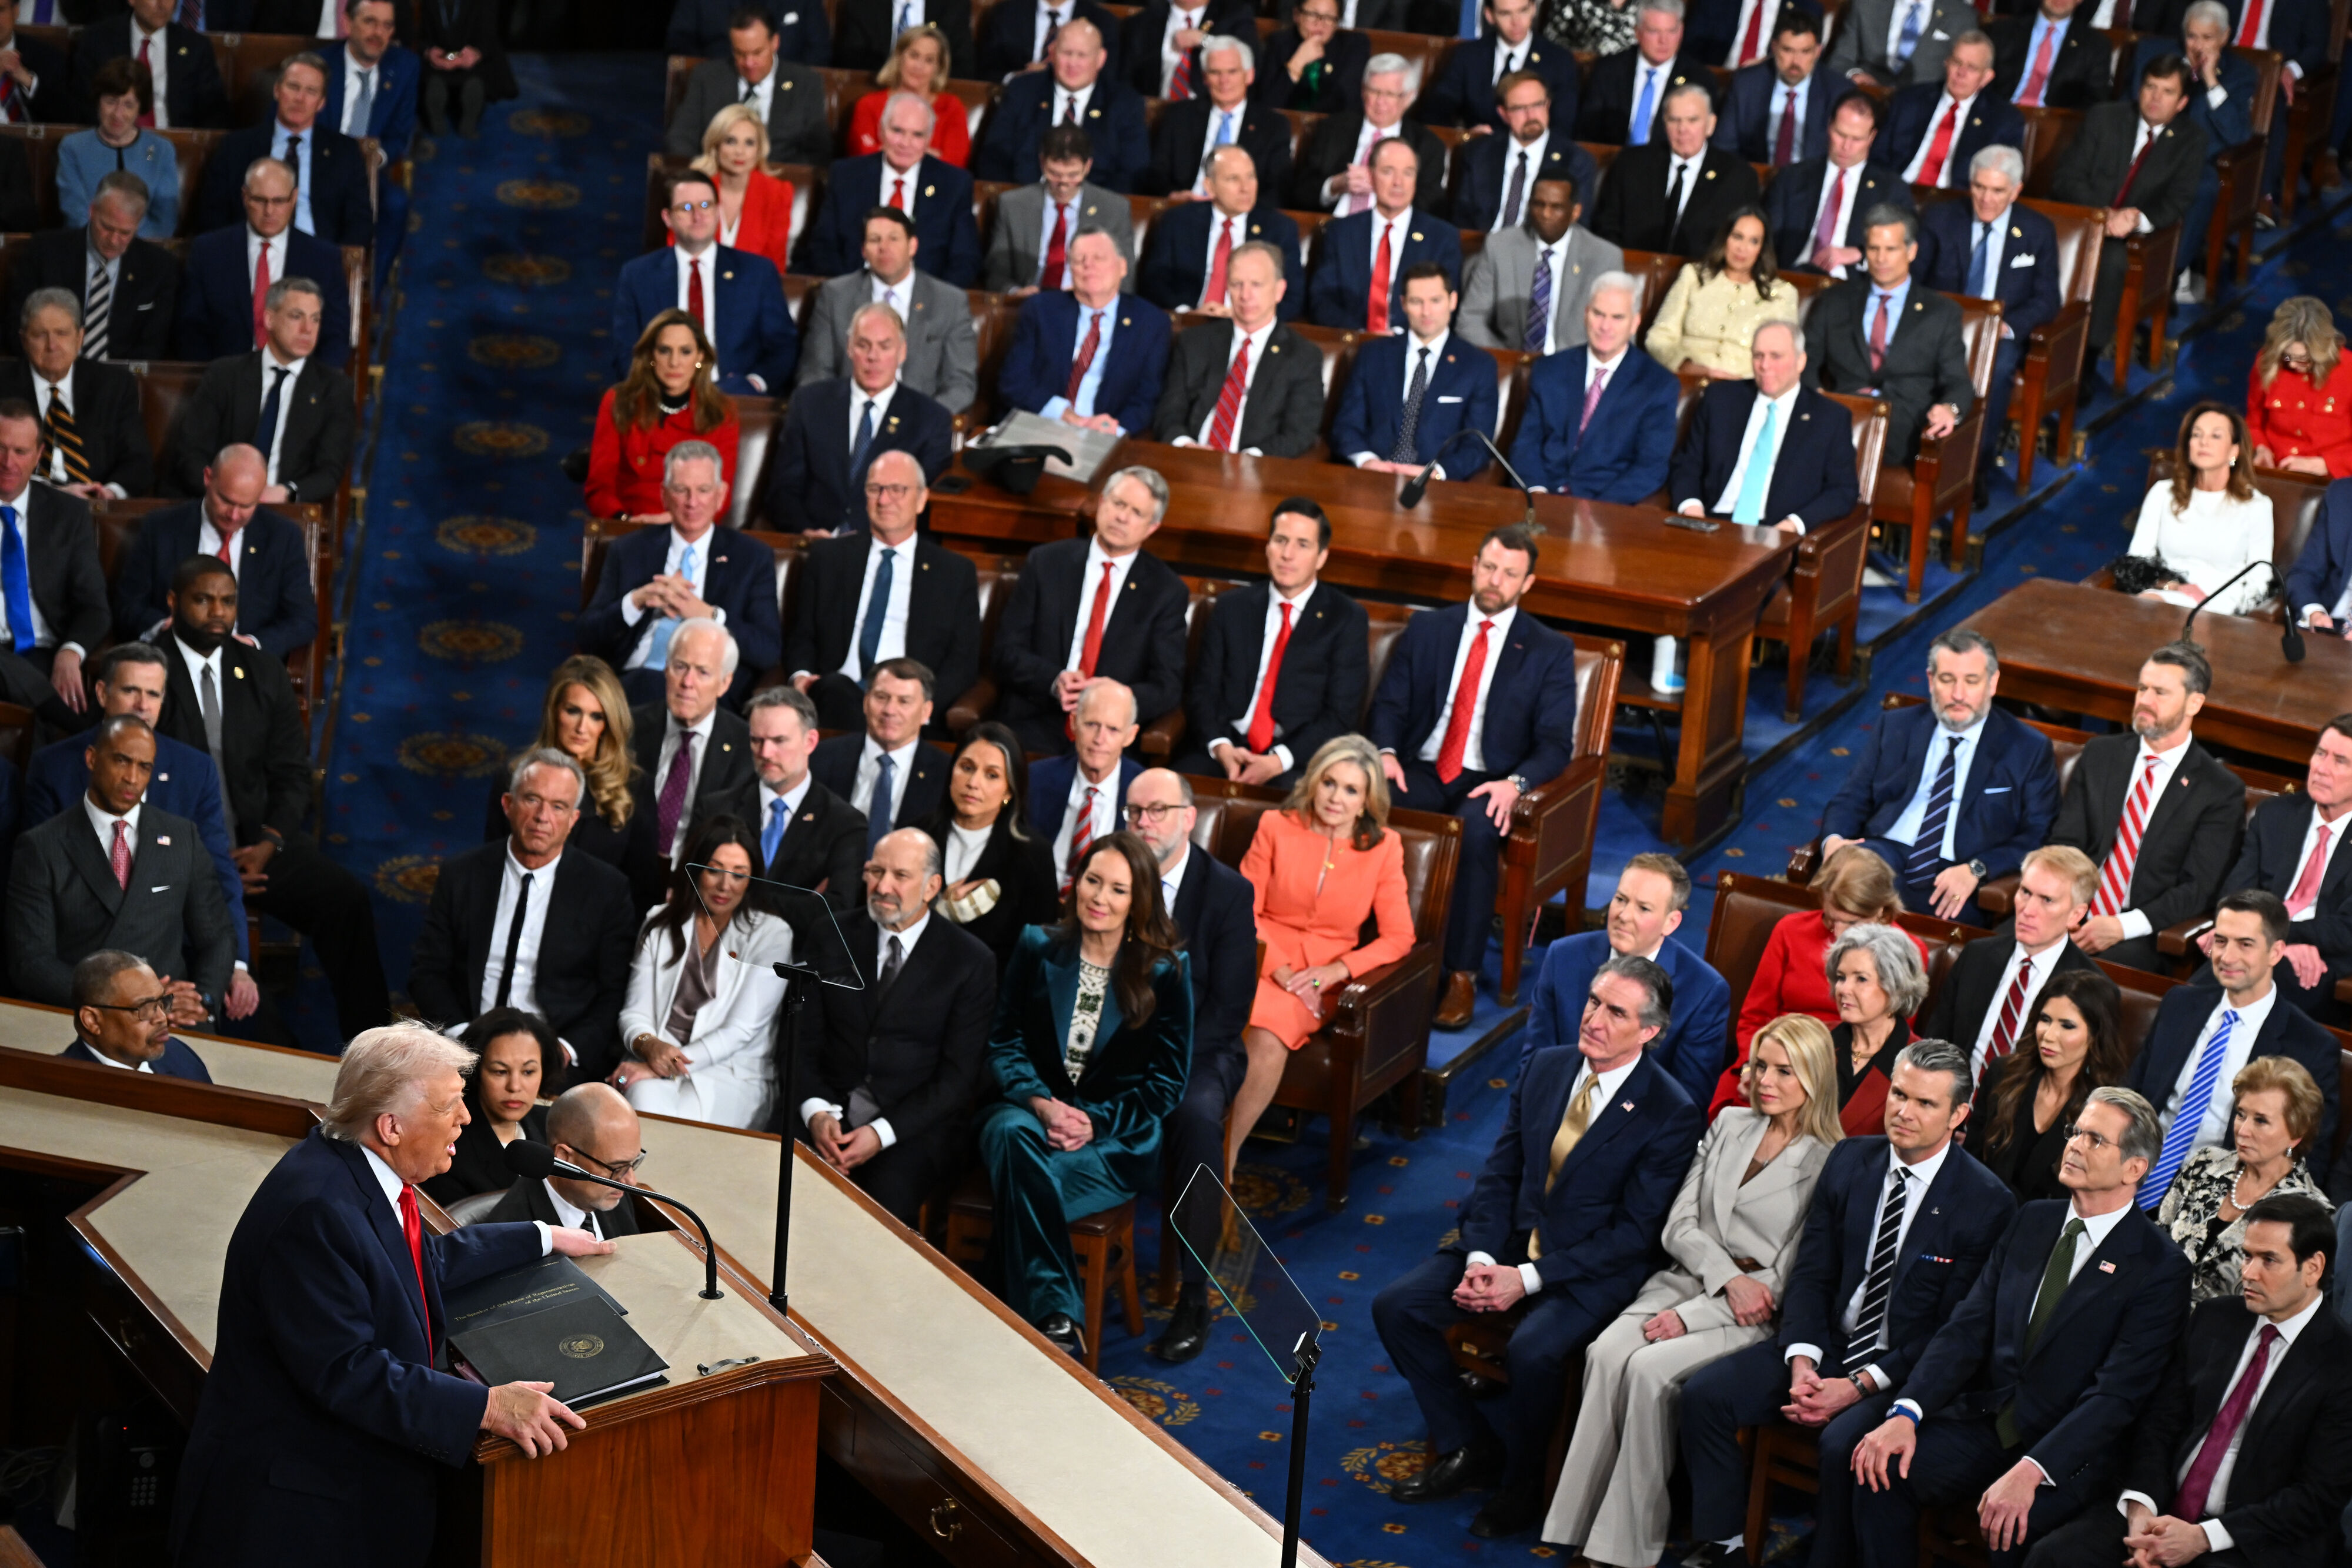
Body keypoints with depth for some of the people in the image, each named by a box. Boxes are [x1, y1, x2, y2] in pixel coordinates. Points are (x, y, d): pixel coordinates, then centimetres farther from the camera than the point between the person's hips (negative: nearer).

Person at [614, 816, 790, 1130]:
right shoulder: (661, 924, 15)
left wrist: (671, 1065, -16)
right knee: (647, 1117, -34)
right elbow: (634, 1012, 12)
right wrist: (649, 1046, -14)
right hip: (653, 1068, 2)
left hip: (733, 1073, -2)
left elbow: (742, 1030, -6)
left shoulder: (771, 935, 3)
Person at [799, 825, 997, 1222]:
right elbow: (803, 1041, 8)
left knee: (887, 1194, -33)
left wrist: (882, 1133, -15)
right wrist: (817, 1112, -12)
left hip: (915, 1123, -2)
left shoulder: (970, 961, 0)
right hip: (832, 1108, 3)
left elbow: (958, 1077, -4)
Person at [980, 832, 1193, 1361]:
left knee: (1024, 1181, -34)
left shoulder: (1166, 970, 2)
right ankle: (1056, 1318, -42)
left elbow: (1168, 1079, 0)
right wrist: (1038, 1103, -16)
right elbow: (1004, 1040, 4)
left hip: (1116, 1140, -2)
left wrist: (1095, 1120, -14)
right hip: (1030, 1111, 2)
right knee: (1014, 1135, -36)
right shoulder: (1037, 948, 9)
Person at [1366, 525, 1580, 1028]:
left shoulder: (1550, 651, 5)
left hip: (1490, 784, -2)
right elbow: (1388, 704, 11)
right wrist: (1386, 751, -12)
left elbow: (1556, 743, -2)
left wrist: (1515, 783, -22)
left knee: (1477, 830, -37)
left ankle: (1462, 975, -31)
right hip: (1421, 771, 2)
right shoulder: (1427, 629, 12)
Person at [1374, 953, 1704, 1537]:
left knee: (1532, 1351, -34)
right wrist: (1479, 1259, -11)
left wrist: (1528, 1279, -20)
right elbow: (1499, 1175, 7)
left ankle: (1521, 1483, -5)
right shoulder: (1546, 1068, 3)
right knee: (1396, 1307, -10)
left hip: (1594, 1268, -6)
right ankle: (1468, 1449, 6)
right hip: (1513, 1241, 6)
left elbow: (1634, 1232, -15)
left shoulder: (1671, 1113, -15)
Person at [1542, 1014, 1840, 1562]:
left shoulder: (1830, 1163, -5)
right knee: (1607, 1352, -25)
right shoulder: (1729, 1126, 13)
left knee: (1649, 1368, -30)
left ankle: (1628, 1544, -21)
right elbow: (1680, 1225, 9)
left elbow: (1790, 1276, -10)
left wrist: (1692, 1316, -16)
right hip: (1687, 1277, 5)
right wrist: (1728, 1279, -12)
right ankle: (1581, 1528, -23)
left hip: (1757, 1310, -5)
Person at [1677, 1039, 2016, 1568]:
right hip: (1828, 1345, 5)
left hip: (1900, 1372, -5)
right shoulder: (1849, 1161, 5)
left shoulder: (1987, 1203, -11)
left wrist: (1859, 1386, -19)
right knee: (1704, 1394, -13)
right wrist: (1802, 1362, -12)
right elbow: (1811, 1274, 6)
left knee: (1844, 1441, -34)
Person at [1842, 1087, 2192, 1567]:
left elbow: (2118, 1393, -16)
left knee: (2012, 1527, -33)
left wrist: (2030, 1472, -28)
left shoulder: (2160, 1267, -7)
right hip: (1986, 1421, 5)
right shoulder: (2032, 1222, 11)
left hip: (2064, 1451, -5)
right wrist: (1906, 1415, -12)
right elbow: (1967, 1329, 5)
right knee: (1878, 1470, -20)